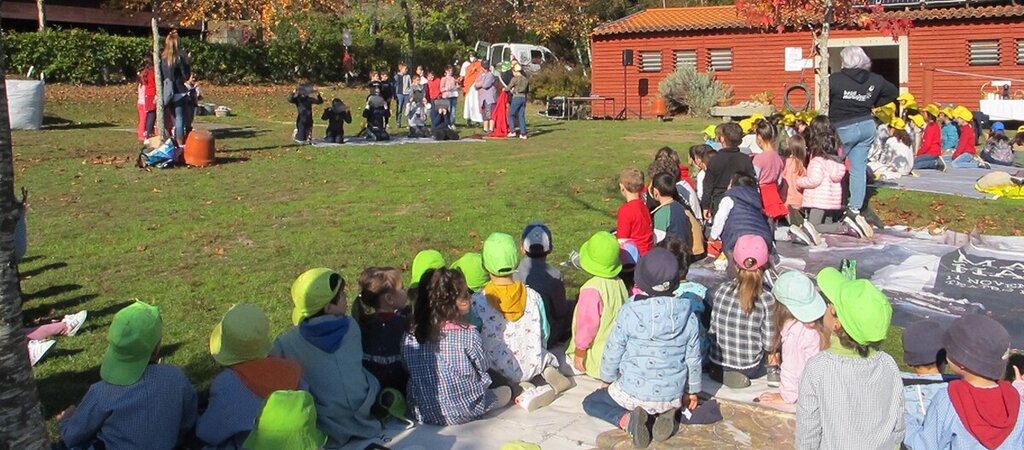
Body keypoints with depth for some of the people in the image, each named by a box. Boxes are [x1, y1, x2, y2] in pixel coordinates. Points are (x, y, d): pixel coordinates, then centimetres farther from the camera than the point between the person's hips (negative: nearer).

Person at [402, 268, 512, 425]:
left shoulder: (408, 338, -8)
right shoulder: (467, 334, -17)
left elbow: (410, 374, 4)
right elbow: (483, 370, -4)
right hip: (465, 411, -4)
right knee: (505, 391, 20)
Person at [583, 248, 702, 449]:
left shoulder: (629, 312, -15)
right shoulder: (688, 317, -7)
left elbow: (613, 352, -7)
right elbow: (693, 359, 1)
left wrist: (609, 379, 13)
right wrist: (692, 391, 18)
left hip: (633, 393, -3)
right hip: (673, 396, 3)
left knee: (590, 402, 20)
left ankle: (627, 419, -7)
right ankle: (666, 413, 4)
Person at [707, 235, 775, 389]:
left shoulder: (721, 290, -11)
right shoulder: (766, 299, -18)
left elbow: (710, 330, -5)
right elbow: (769, 344, -13)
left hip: (717, 364, 4)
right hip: (750, 369, -3)